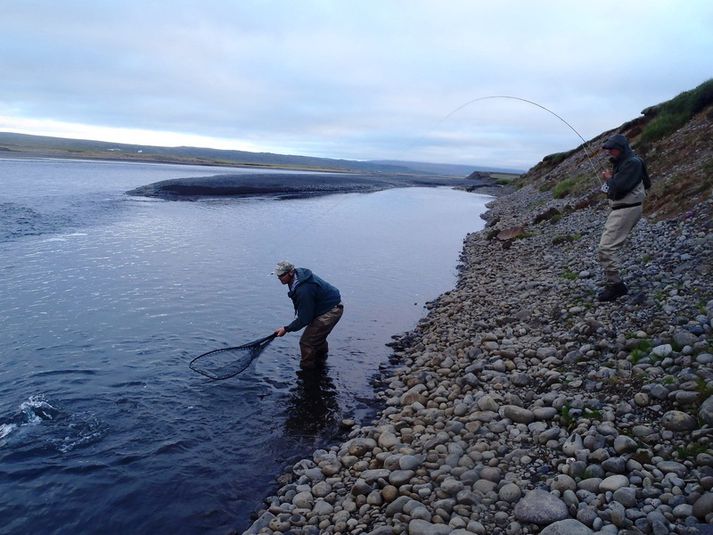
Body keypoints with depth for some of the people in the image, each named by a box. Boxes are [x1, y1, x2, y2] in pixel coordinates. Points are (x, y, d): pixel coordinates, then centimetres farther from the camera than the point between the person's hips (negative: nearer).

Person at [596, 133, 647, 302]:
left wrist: (609, 179, -4)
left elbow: (618, 188, -23)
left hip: (627, 210, -11)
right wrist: (609, 179, 0)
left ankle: (615, 285, -11)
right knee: (608, 247, 15)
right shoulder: (621, 163, 17)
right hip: (618, 209, 11)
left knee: (605, 249, -17)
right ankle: (614, 283, 23)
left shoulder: (632, 163, -15)